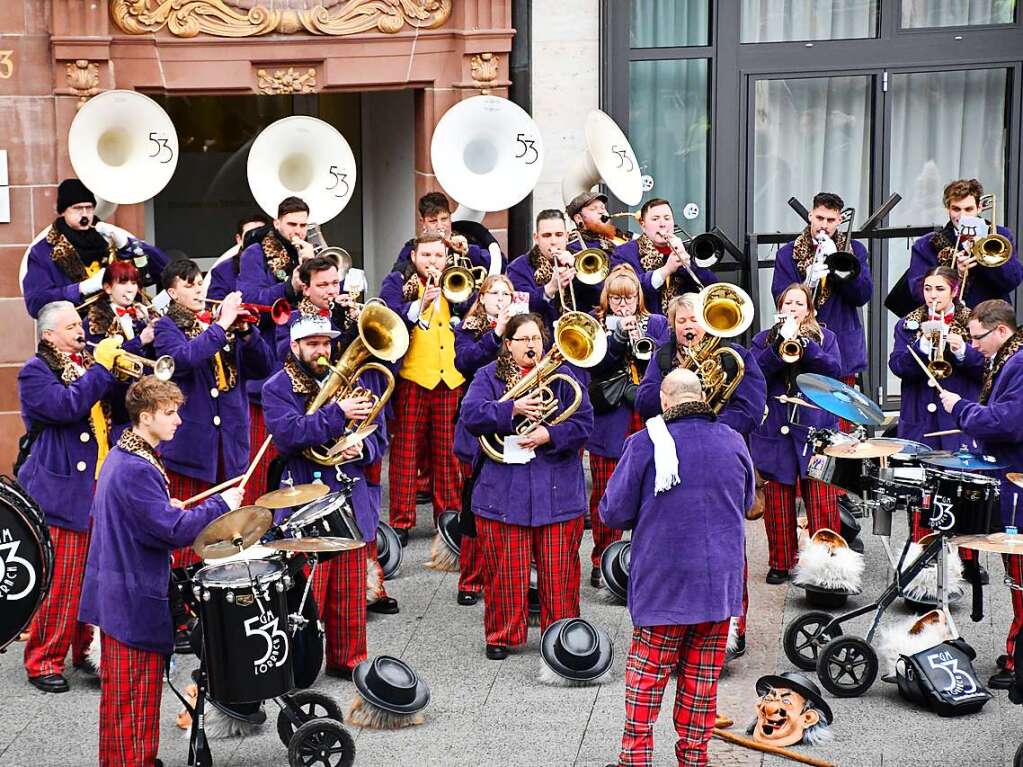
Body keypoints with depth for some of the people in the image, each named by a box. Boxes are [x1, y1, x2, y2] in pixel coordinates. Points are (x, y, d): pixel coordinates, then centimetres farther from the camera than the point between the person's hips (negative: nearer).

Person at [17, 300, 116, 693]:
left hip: (102, 488, 7)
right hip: (61, 491, -7)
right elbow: (66, 406, -21)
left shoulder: (87, 362, 18)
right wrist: (102, 370, -18)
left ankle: (87, 649, 20)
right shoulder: (36, 371, -4)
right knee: (58, 582, -5)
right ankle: (43, 661, 4)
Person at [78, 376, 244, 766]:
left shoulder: (119, 456, 9)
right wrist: (221, 504, -15)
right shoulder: (137, 469, -23)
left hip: (117, 595, 10)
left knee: (122, 695, 18)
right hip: (135, 600, -10)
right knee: (136, 698, -2)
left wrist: (164, 508, 14)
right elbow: (175, 532, -25)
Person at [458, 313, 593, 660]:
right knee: (506, 572, 4)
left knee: (559, 571, 4)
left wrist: (549, 434, -17)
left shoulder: (563, 376, 7)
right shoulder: (488, 377, 6)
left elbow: (583, 423, -1)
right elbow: (470, 415, -10)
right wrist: (512, 409, -22)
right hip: (503, 492, 0)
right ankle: (502, 635, 17)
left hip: (557, 491, 1)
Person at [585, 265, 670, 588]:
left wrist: (643, 343, -16)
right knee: (605, 495, 0)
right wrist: (619, 336, -18)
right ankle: (602, 560, 9)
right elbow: (595, 365, -7)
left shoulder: (656, 324, 13)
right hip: (609, 424, -1)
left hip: (649, 420, 1)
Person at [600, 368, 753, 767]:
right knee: (702, 677, 12)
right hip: (721, 580, 4)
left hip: (664, 581, -3)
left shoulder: (645, 443, -12)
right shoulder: (733, 442, 3)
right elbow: (745, 504, 18)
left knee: (647, 674, 7)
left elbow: (613, 513, -7)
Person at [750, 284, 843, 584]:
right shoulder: (764, 339, 11)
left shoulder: (825, 337, 12)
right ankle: (781, 563, 12)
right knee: (778, 505, 3)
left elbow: (833, 369, -6)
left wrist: (805, 344, -17)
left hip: (816, 430, 0)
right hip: (775, 431, 1)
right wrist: (780, 345, -16)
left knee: (823, 504, -5)